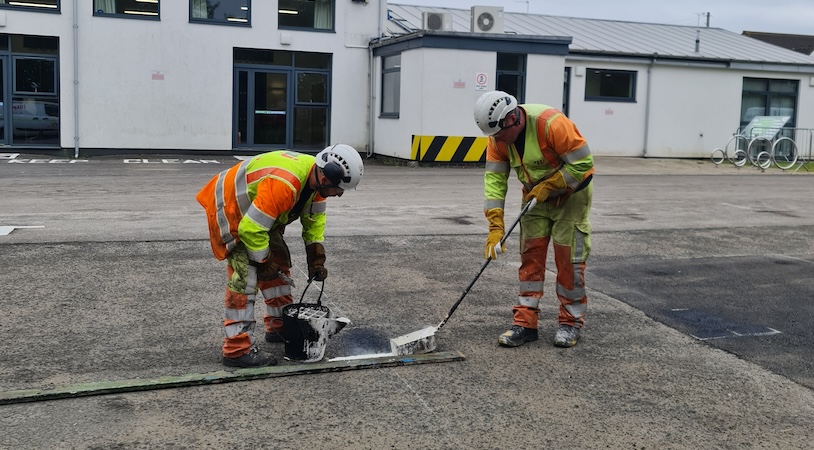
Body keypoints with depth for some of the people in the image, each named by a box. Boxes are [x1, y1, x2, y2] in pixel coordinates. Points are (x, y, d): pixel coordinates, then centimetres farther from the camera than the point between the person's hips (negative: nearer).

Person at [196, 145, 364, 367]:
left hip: (254, 205, 10)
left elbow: (314, 219, 7)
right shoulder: (283, 184, -38)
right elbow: (251, 229, -34)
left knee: (280, 262, 13)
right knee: (246, 273, -17)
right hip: (227, 206, -10)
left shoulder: (317, 177, -10)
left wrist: (316, 258, 2)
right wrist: (264, 262, -19)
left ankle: (279, 326, 26)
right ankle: (237, 349, -13)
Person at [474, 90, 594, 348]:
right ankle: (525, 322, 8)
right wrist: (495, 225, -20)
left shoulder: (551, 124, -32)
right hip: (535, 195, 5)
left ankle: (571, 322, 11)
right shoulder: (498, 137, -13)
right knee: (530, 255, 2)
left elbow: (583, 162, -26)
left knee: (569, 257, -3)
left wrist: (548, 186, -23)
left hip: (571, 193, -5)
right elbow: (494, 178, -13)